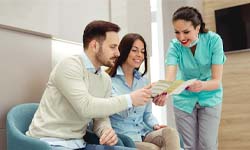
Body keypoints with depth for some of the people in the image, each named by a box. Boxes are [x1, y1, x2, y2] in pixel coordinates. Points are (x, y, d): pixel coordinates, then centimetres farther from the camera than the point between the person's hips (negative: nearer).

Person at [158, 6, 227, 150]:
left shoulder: (214, 40, -21)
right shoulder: (175, 46, -19)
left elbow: (217, 81, -25)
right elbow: (170, 78, -33)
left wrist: (202, 85, -48)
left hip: (209, 98, -1)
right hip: (184, 99, 1)